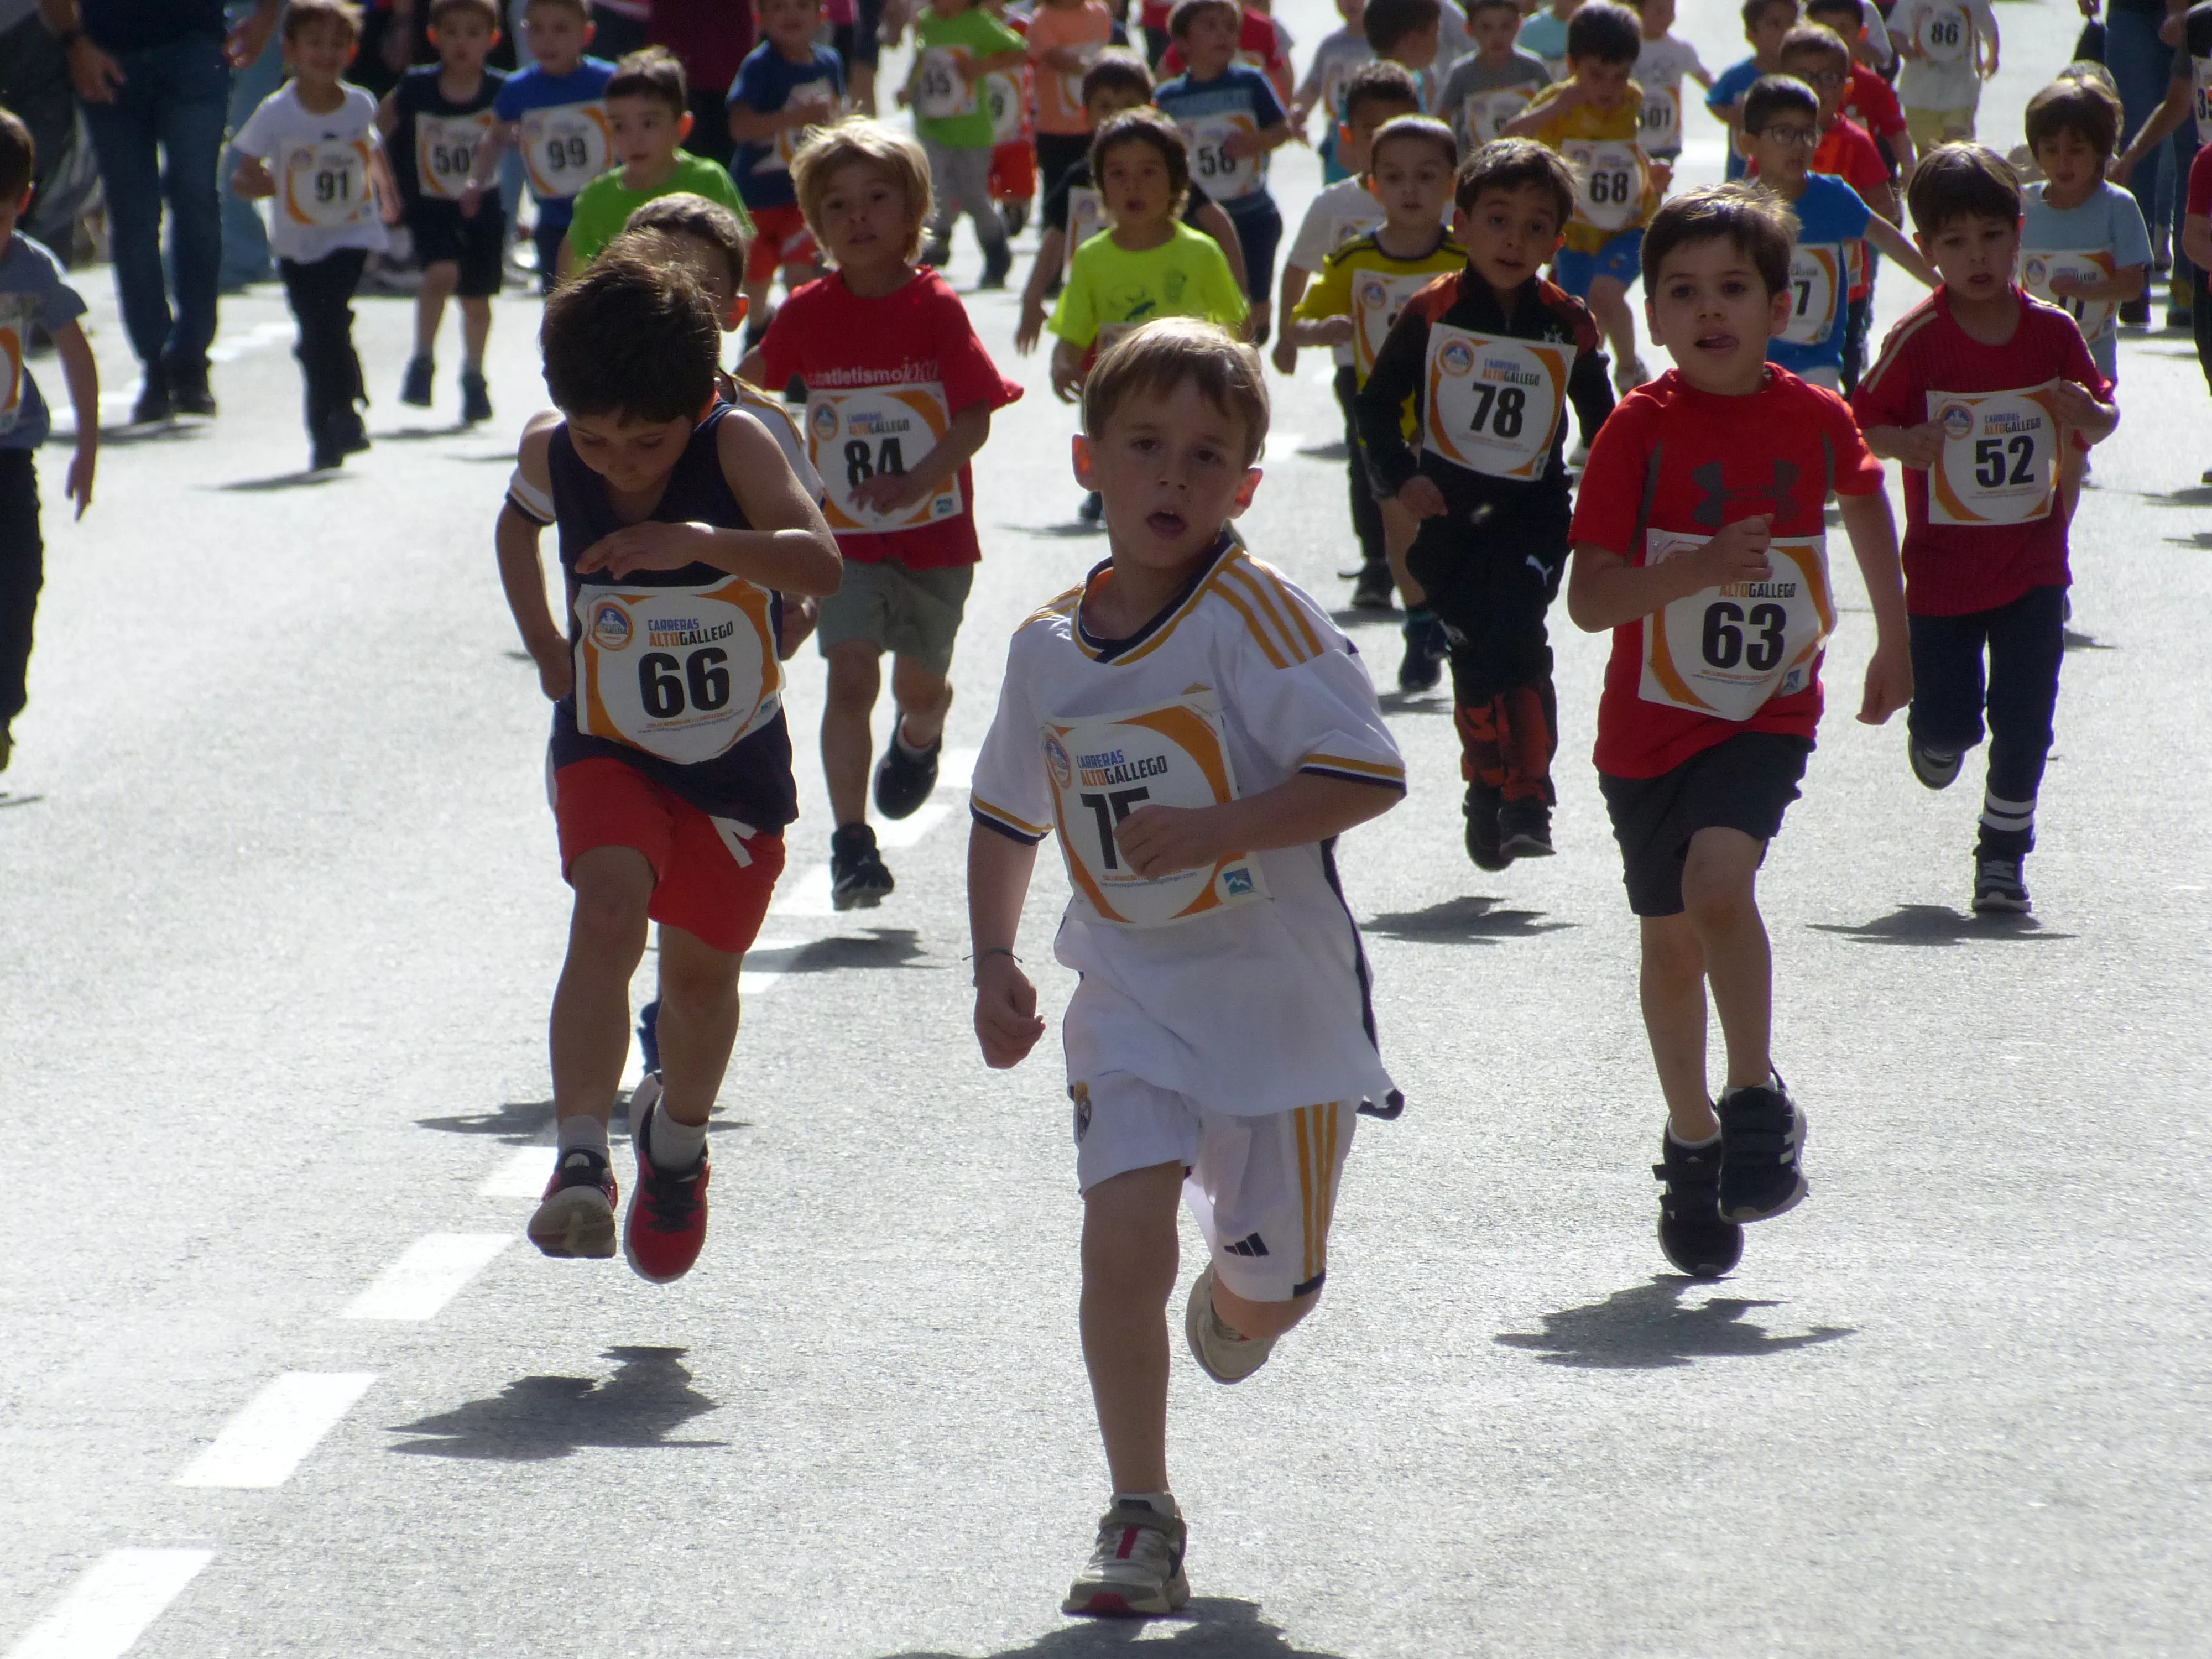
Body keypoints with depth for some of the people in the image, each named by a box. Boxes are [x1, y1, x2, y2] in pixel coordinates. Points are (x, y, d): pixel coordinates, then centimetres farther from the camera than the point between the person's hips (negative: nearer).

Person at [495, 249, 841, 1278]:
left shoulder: (735, 447, -24)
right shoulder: (551, 455, -14)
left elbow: (821, 564, -40)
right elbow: (518, 521, 13)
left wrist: (701, 542, -54)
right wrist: (544, 645, 4)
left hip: (734, 758, 0)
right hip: (607, 748, 0)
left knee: (701, 968, 13)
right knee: (609, 916, -26)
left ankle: (677, 1146, 43)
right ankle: (580, 1163, -33)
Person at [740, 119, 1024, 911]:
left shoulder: (937, 308, -10)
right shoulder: (808, 313, -3)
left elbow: (975, 417, -14)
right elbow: (753, 378, 15)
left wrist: (916, 480, -27)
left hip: (937, 533, 0)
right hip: (847, 538, 0)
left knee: (920, 682, 14)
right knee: (850, 675, -15)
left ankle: (920, 734, 52)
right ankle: (851, 844, -14)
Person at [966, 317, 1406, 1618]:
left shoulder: (1253, 616, -15)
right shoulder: (1047, 648, 1)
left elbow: (1367, 776, -20)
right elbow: (1008, 814, 17)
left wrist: (1214, 830, -27)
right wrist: (995, 964, 8)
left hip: (1279, 987, -3)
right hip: (1130, 988, 3)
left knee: (1270, 1291, 8)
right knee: (1123, 1234, -17)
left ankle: (1235, 1306, 48)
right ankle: (1142, 1523, -5)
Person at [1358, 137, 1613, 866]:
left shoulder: (1569, 326, 1)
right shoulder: (1431, 315, -3)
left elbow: (1601, 420, 12)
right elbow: (1378, 402, 3)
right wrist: (1400, 478, -10)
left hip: (1533, 512, -1)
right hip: (1449, 512, 1)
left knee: (1516, 643, -18)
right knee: (1473, 659, 4)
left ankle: (1527, 804, -15)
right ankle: (1487, 792, 19)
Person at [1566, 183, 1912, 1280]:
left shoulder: (1814, 419, -5)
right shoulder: (1640, 429, -13)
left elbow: (1860, 493, 19)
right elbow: (1587, 598, -17)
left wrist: (1891, 640, 24)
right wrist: (1700, 567, -33)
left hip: (1770, 711, 0)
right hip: (1651, 721, 1)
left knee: (1718, 879, -25)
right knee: (1671, 938, 9)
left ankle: (1758, 1099, -7)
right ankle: (1693, 1145, 28)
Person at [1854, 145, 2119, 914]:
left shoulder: (2053, 332, -2)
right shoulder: (1917, 339, -10)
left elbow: (2101, 418, 8)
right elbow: (1865, 424, -5)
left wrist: (2088, 414, -15)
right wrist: (1903, 443, -26)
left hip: (2032, 567, 2)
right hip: (1942, 562, -1)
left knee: (2025, 719, -2)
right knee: (1947, 725, 3)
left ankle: (2003, 852, 14)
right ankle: (1935, 737, 40)